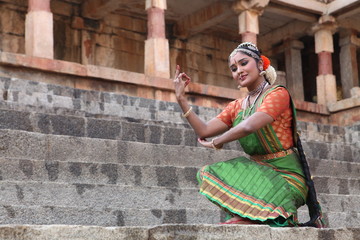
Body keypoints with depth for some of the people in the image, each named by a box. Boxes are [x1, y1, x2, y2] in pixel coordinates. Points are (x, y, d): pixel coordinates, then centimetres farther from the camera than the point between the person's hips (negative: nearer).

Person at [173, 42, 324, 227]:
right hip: (257, 172, 7)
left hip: (284, 175, -7)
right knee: (210, 174, -19)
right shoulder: (236, 107, 14)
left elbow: (249, 126, -22)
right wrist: (181, 98, 1)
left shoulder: (278, 94, -7)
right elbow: (204, 131, 3)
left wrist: (217, 142, -6)